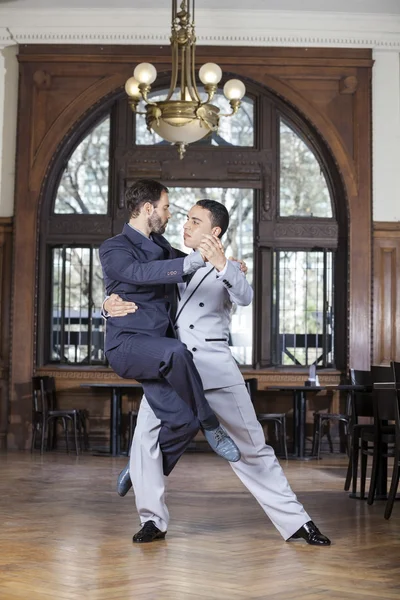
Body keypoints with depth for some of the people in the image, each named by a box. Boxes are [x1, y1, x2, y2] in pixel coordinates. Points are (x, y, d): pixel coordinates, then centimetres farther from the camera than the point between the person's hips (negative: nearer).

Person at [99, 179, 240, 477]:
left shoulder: (160, 245, 17)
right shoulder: (113, 249, -6)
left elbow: (182, 267, 36)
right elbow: (143, 273, -28)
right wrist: (194, 260, -38)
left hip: (157, 349, 7)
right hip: (127, 343, -7)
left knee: (182, 422, -10)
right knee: (176, 352, -38)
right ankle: (211, 426, -20)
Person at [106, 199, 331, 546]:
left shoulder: (227, 270, 9)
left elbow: (245, 296, -11)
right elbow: (139, 293, 13)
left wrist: (223, 265, -31)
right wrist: (113, 304, -11)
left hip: (215, 367, -2)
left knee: (251, 446, 1)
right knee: (146, 441, -15)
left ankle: (296, 522, 8)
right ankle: (153, 521, 1)